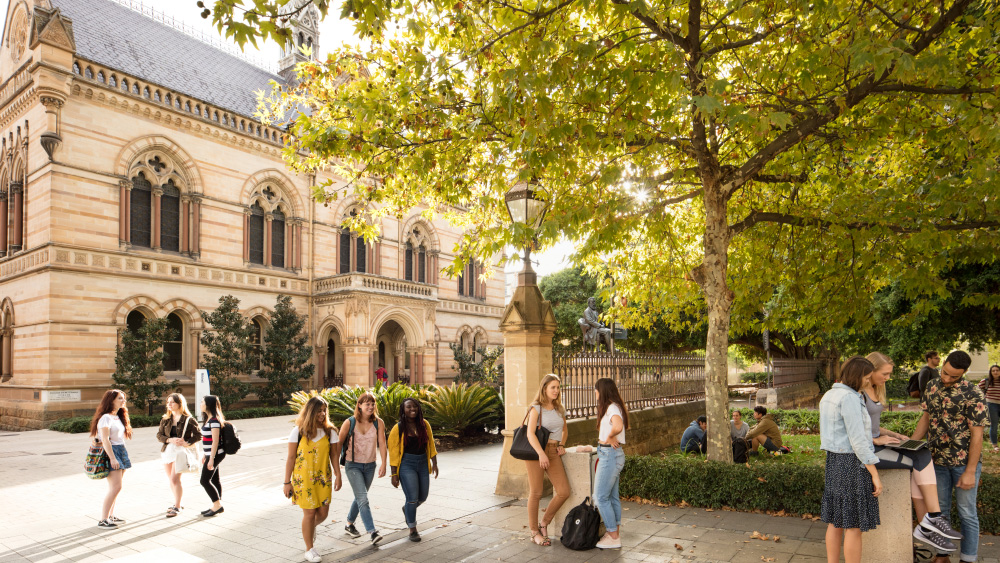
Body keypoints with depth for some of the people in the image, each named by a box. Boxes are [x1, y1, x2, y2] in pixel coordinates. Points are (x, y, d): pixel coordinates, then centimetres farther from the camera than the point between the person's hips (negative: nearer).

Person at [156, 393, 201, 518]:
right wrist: (170, 440, -12)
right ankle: (177, 503, 29)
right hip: (167, 450, 6)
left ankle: (177, 507, 1)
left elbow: (198, 435, -4)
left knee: (175, 479, -11)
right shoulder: (165, 419, 9)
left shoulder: (188, 420, -5)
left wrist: (187, 443, -19)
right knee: (171, 479, 13)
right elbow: (159, 435, 5)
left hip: (181, 451, -6)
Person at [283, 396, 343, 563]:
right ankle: (309, 549, 20)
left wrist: (338, 476, 2)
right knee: (309, 513, 0)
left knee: (323, 513, 6)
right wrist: (287, 482, -4)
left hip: (323, 478, 3)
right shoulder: (298, 431, -7)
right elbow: (290, 457, -5)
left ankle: (311, 528, 42)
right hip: (303, 479, -3)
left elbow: (334, 455, 6)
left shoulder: (329, 431, 1)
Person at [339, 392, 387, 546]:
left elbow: (382, 444, -9)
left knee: (360, 497, 18)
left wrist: (383, 464, -17)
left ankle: (349, 524, 39)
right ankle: (372, 532, -15)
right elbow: (339, 443, -2)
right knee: (363, 498, -14)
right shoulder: (349, 423, -10)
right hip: (353, 465, -3)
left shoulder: (378, 423, -5)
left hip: (370, 465, 4)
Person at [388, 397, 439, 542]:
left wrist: (434, 463, 10)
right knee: (412, 498, -8)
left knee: (422, 497, 11)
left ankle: (407, 509, 44)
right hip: (406, 465, -5)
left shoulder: (424, 424, 2)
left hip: (423, 464, 5)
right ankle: (412, 530, 13)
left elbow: (431, 445, 12)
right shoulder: (398, 429, -9)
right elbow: (393, 453, -7)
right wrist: (394, 475, -8)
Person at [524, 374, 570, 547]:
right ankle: (534, 532, 17)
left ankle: (544, 523, 17)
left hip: (553, 453, 6)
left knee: (564, 492, -4)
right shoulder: (536, 408, -5)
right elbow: (530, 433, -15)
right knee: (536, 493, 0)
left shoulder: (560, 409, 13)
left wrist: (561, 445, 12)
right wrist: (541, 454, -27)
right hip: (535, 451, -5)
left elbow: (565, 430, 30)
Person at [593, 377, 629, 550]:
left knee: (601, 497, -3)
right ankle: (616, 534, 21)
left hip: (610, 455, -10)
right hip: (612, 455, 10)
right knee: (612, 497, 14)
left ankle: (614, 538, 4)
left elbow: (618, 426, -36)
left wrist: (609, 437, -18)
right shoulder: (614, 407, 14)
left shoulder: (612, 408, -17)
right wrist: (609, 438, 9)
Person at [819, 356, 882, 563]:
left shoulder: (828, 395, 11)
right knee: (854, 524, 0)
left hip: (834, 460, 9)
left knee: (835, 520, 14)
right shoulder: (849, 398, -17)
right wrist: (874, 474, -14)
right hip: (853, 462, -9)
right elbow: (857, 440, -19)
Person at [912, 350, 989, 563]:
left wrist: (970, 472, -16)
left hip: (964, 461, -5)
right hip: (937, 460, 5)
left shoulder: (973, 394, -16)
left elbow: (977, 435, -15)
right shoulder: (932, 386, 2)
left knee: (966, 513, 6)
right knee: (940, 509, 14)